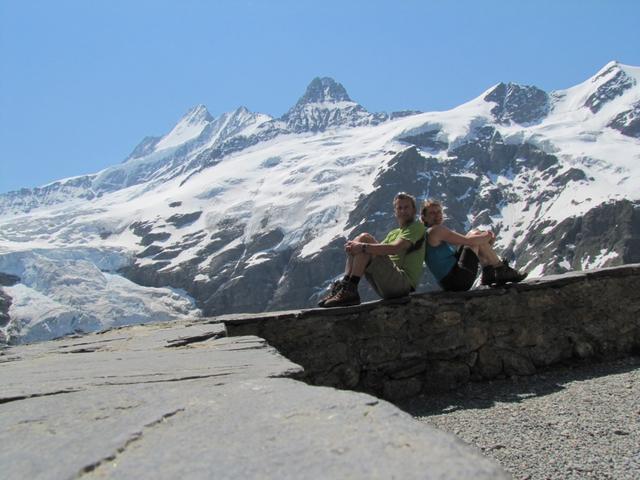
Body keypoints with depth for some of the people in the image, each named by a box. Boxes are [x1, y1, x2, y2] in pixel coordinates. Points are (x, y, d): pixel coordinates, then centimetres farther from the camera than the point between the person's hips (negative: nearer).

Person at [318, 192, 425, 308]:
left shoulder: (417, 227, 2)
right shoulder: (393, 233, 28)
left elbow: (395, 248, -17)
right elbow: (378, 250, 12)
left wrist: (363, 247, -23)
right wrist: (355, 247, -9)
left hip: (404, 282, -8)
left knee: (364, 238, -18)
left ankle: (349, 291, -26)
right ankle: (345, 284, -12)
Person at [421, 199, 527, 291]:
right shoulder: (436, 230, -11)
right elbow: (467, 241, -18)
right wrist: (488, 236, 0)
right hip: (457, 280, -10)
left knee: (475, 234, 14)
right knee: (475, 237, -5)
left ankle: (489, 273, 5)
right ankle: (502, 270, 2)